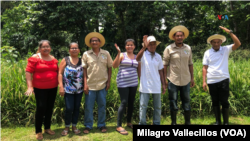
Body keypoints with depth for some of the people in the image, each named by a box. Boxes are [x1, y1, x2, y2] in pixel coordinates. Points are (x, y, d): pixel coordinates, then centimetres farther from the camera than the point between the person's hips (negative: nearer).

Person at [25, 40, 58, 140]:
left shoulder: (54, 59, 8)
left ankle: (47, 128, 28)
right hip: (40, 88, -5)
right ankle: (38, 131, 12)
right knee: (41, 108, -4)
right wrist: (30, 86, -19)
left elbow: (57, 72, 17)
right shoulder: (34, 58, -7)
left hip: (53, 88, 5)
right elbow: (28, 72, -11)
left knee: (50, 108, 12)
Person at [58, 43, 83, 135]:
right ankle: (67, 127, 17)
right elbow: (60, 73, -2)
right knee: (69, 108, -3)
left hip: (79, 90, 2)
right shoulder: (65, 60, 1)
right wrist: (61, 87, -10)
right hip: (68, 89, -2)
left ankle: (74, 126, 25)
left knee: (77, 108, 9)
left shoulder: (82, 61, 6)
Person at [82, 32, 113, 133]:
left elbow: (109, 68, 8)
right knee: (88, 107, 5)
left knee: (102, 106, 10)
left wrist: (108, 81, 2)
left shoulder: (106, 53, 5)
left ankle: (101, 125, 25)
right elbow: (84, 69, 1)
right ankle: (88, 126, 21)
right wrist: (85, 84, -5)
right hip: (90, 85, -1)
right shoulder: (86, 54, 2)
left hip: (103, 85, 1)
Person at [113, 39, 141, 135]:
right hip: (123, 83, -4)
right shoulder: (122, 55, -1)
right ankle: (119, 126, 0)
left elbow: (139, 71, 15)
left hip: (133, 83, 5)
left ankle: (129, 122, 29)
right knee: (124, 103, -9)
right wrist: (118, 53, -21)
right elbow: (114, 66, -15)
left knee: (131, 103, 11)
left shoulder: (137, 57, 11)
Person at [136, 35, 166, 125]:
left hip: (156, 86, 4)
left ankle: (156, 123, 25)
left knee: (158, 106, 11)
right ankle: (142, 124, 14)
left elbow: (160, 71, 13)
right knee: (143, 106, 1)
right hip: (145, 86, -4)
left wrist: (163, 84, 9)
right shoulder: (143, 54, -3)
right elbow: (137, 58, -28)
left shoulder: (158, 56, 9)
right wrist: (144, 47, -39)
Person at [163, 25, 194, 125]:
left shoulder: (188, 48, 8)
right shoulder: (169, 49, -3)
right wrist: (165, 79, -7)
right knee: (173, 102, 5)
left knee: (186, 102, 9)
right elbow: (165, 64, -3)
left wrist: (192, 78, 9)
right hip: (173, 80, -3)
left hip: (186, 80, 3)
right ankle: (173, 123, 19)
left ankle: (187, 122, 23)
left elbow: (190, 64, 11)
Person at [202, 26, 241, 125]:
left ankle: (226, 122, 15)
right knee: (215, 102, 10)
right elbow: (205, 68, 3)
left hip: (224, 80, -1)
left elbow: (238, 44, -10)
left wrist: (229, 32, -15)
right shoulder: (207, 53, 5)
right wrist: (204, 81, -2)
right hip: (211, 81, 2)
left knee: (224, 102, 3)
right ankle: (218, 121, 23)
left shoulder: (226, 49, 4)